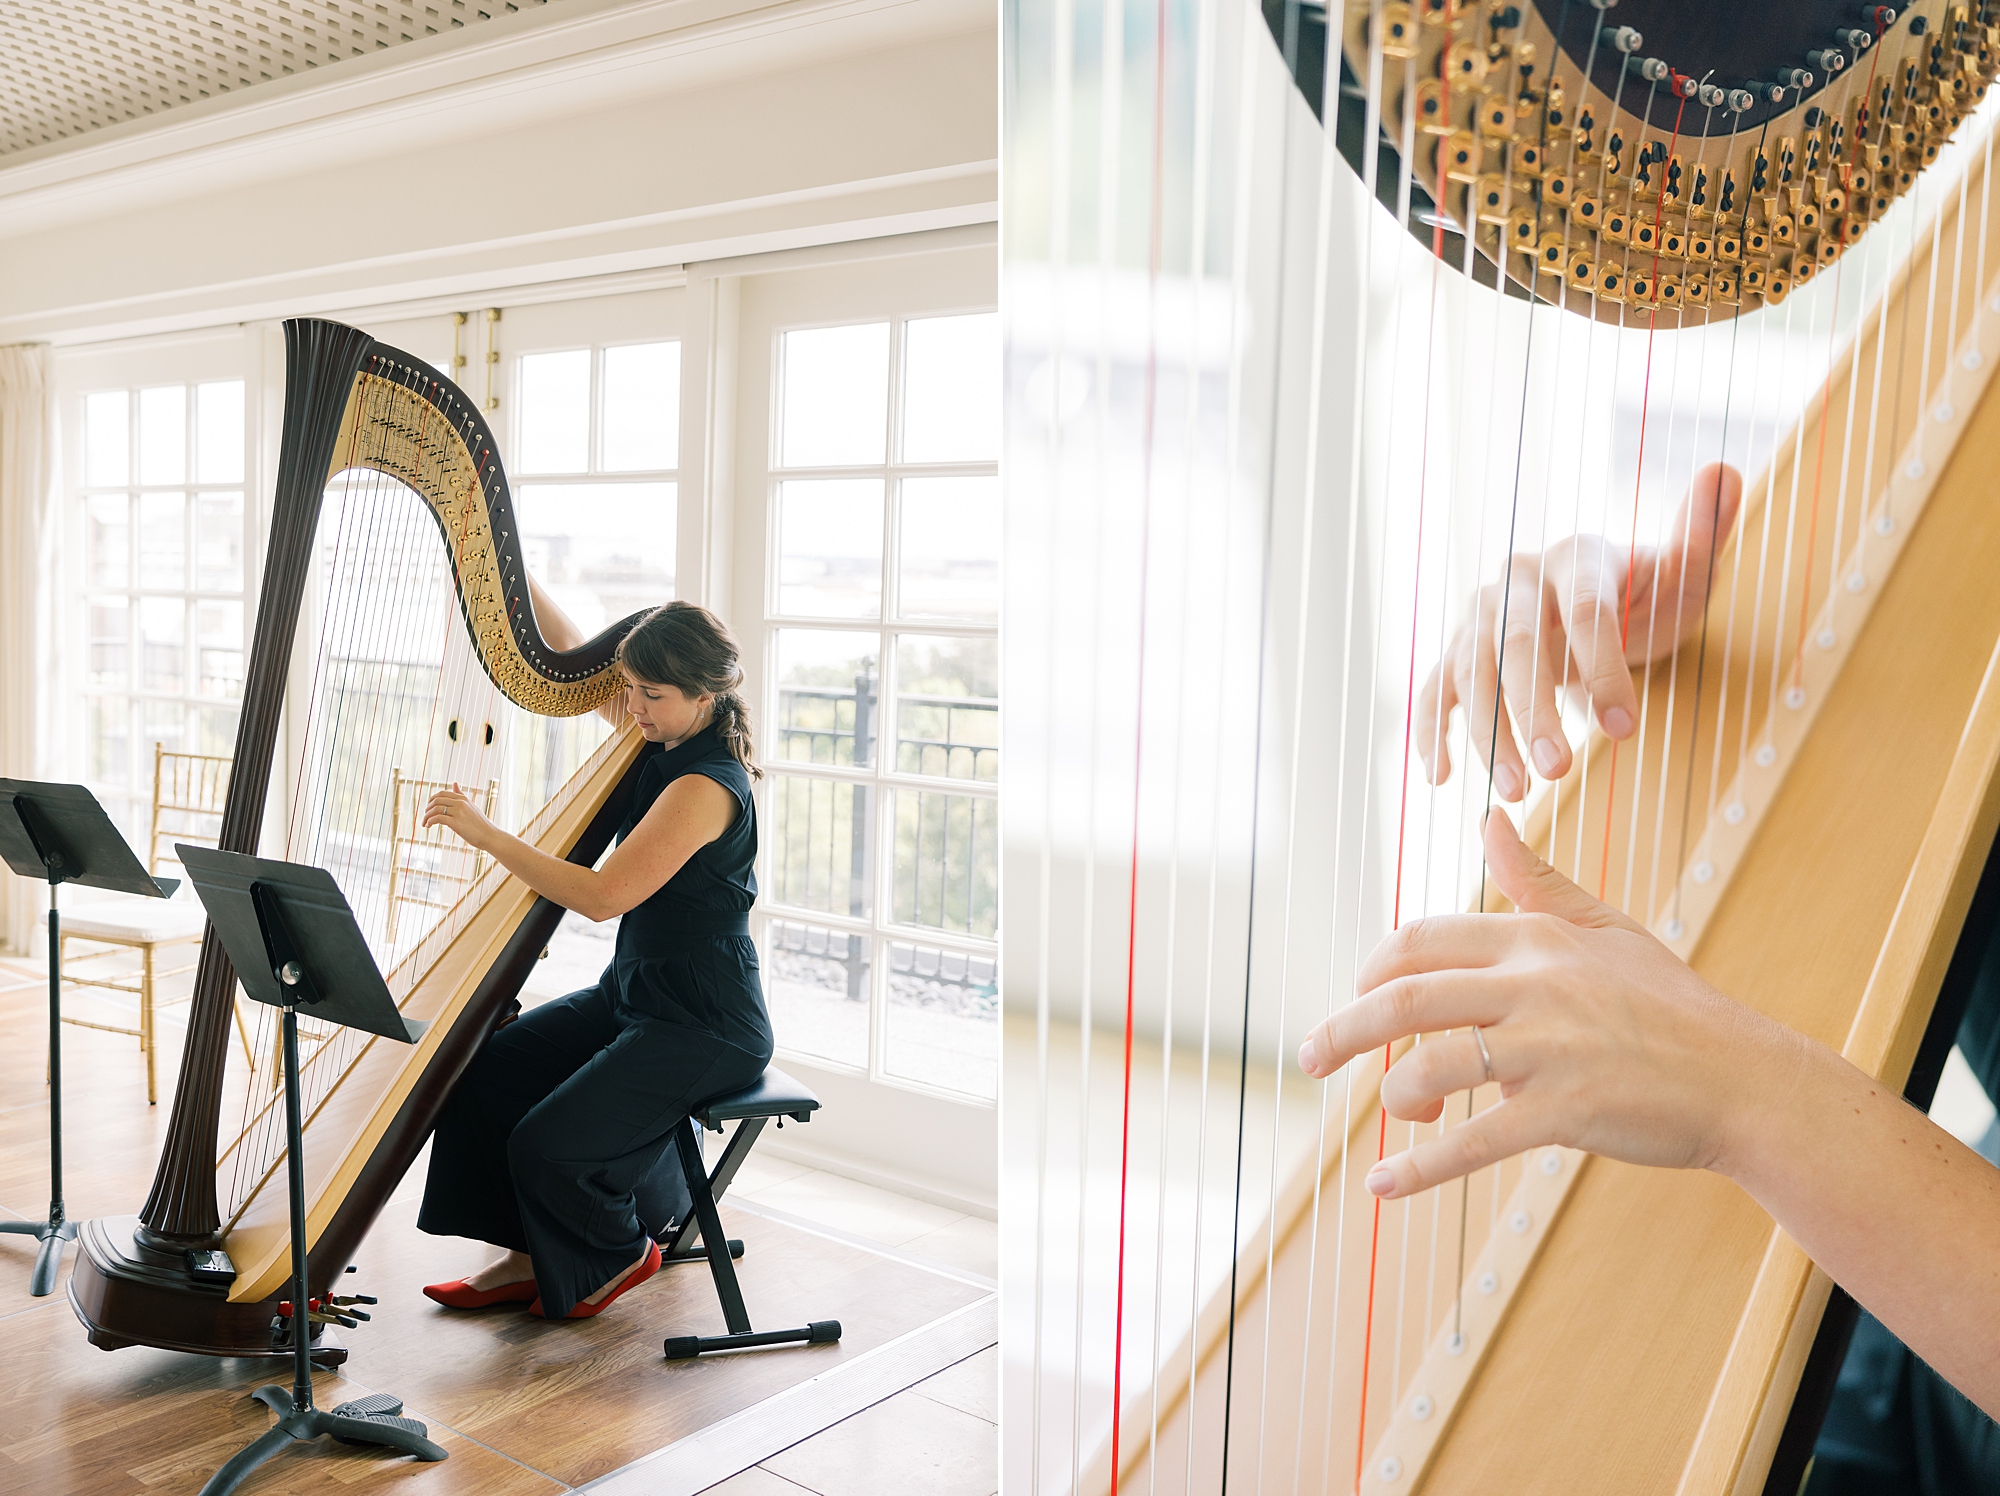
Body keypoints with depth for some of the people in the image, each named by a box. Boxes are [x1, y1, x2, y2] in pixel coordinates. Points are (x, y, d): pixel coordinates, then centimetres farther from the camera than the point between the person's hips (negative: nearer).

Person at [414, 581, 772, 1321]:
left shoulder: (708, 787, -24)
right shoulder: (665, 739, 3)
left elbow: (603, 895, -29)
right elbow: (572, 652, 15)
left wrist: (484, 831, -25)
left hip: (705, 1029, -9)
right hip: (632, 992, 9)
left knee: (547, 1144, -17)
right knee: (484, 1070, 1)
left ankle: (620, 1254, 14)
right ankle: (532, 1255, 16)